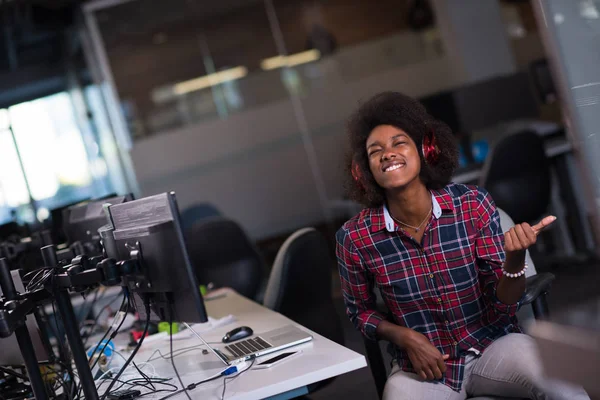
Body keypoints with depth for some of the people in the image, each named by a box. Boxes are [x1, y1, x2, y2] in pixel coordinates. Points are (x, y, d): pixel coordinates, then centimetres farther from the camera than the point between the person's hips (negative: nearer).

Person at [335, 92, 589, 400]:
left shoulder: (473, 204, -11)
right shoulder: (355, 238, -12)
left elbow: (500, 310, -9)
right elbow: (360, 311, 6)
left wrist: (515, 258, -28)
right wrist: (405, 337, -12)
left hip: (492, 345, 0)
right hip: (419, 365, 1)